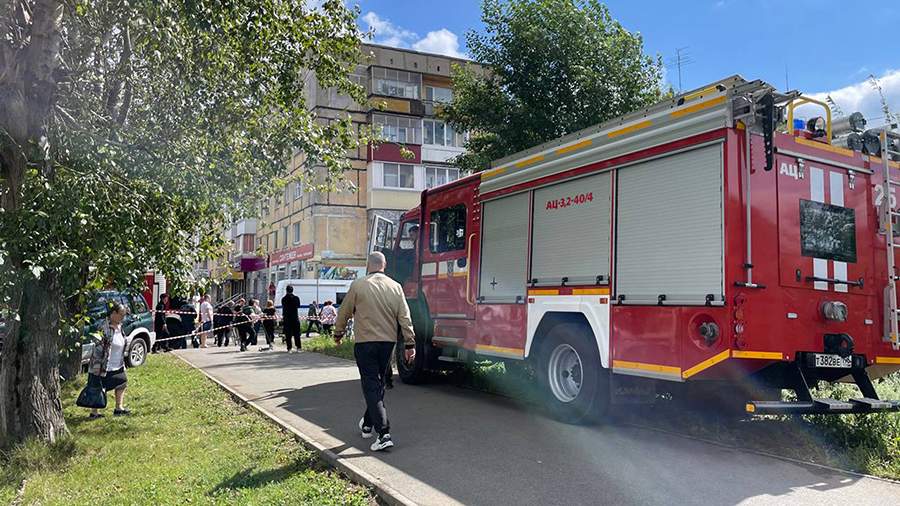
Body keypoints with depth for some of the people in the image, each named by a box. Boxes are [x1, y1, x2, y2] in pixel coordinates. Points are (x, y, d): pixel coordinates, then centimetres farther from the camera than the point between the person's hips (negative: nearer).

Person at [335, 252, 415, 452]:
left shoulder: (358, 286, -6)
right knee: (378, 383, 19)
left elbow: (344, 312, 4)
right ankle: (368, 425, 34)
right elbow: (405, 318, 1)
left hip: (365, 343, -4)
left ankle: (384, 434, -12)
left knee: (371, 386, -3)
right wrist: (410, 344, 7)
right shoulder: (396, 287, 2)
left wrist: (338, 333, 21)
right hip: (388, 342, 4)